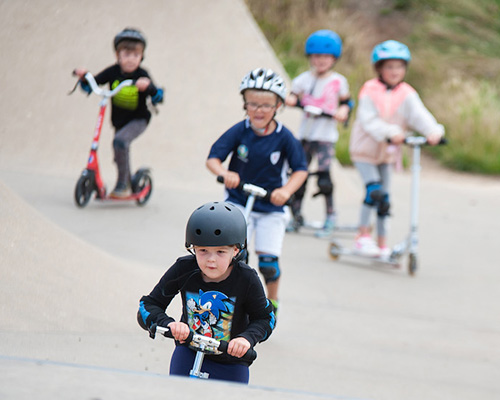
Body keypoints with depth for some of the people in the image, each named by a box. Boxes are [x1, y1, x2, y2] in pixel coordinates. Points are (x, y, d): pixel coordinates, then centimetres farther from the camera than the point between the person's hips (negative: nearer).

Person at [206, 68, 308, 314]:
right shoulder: (239, 132, -10)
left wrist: (286, 190, -25)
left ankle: (272, 301, 22)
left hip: (271, 208, 0)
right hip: (238, 202, 0)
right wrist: (224, 173, -33)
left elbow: (301, 169, -7)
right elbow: (212, 158, -11)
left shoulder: (284, 137, -10)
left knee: (268, 261, -5)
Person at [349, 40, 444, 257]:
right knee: (374, 190, -20)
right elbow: (369, 121, -22)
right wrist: (389, 133, -38)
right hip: (365, 150, -4)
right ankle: (363, 236, -9)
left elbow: (418, 115, -17)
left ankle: (382, 243, 17)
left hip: (388, 152, 4)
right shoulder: (370, 92, -12)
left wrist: (433, 131, -36)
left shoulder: (406, 95, -2)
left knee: (385, 199, 7)